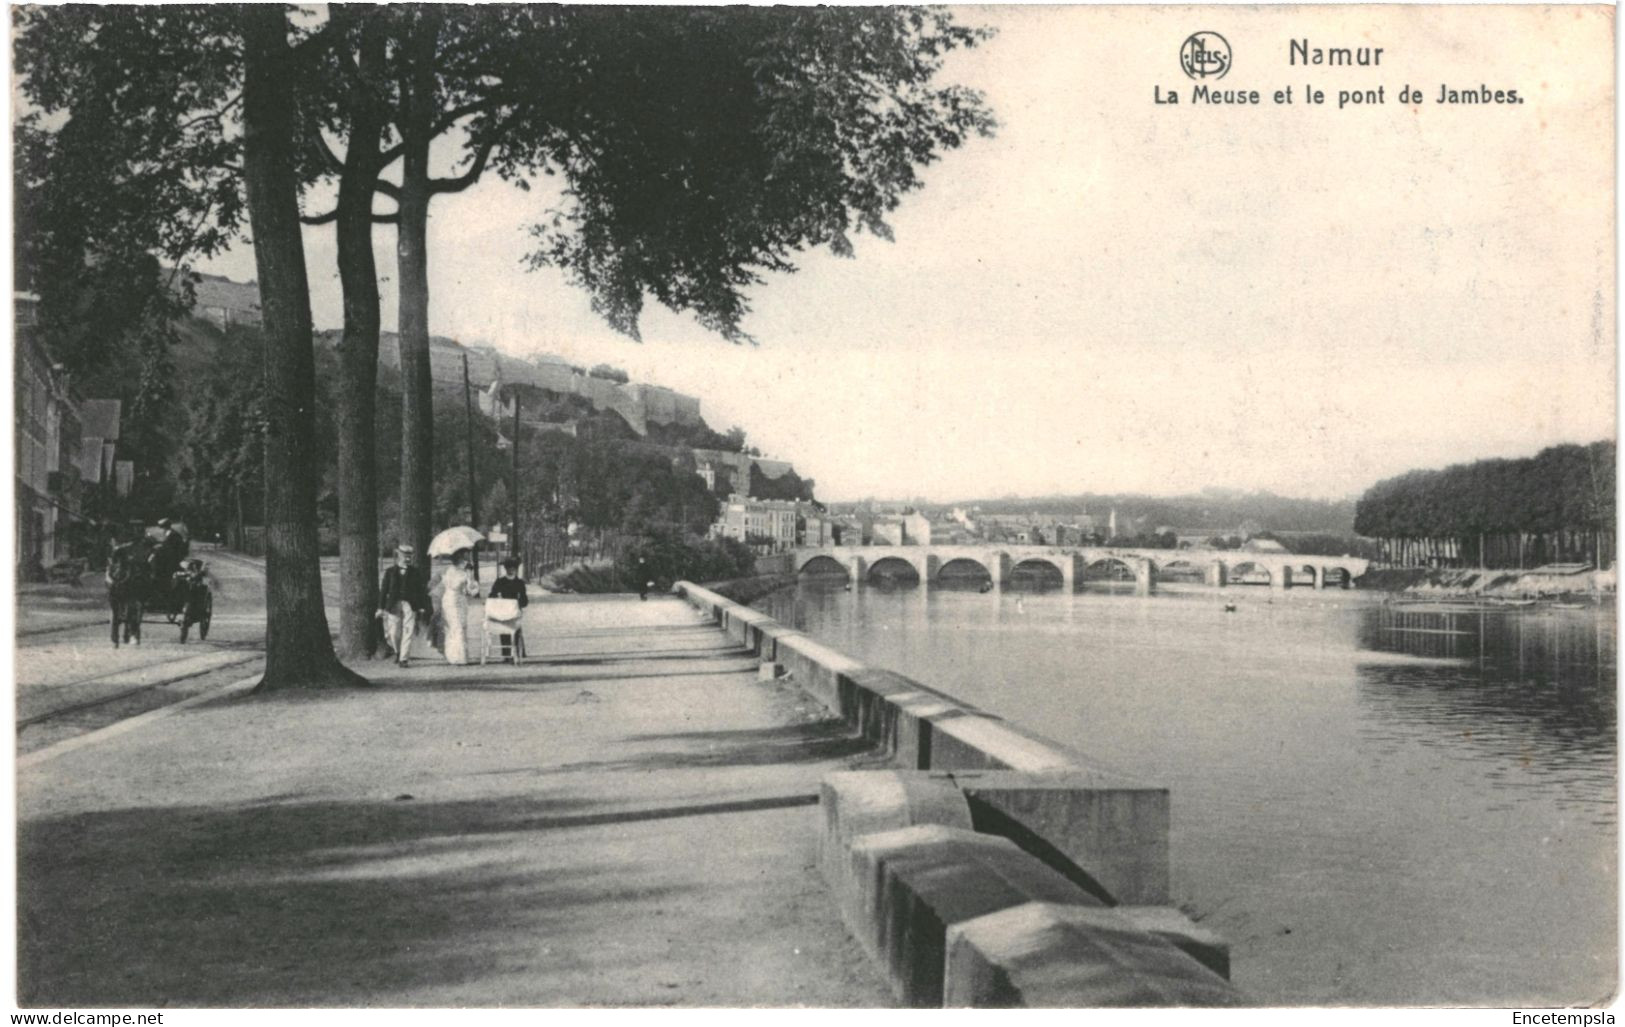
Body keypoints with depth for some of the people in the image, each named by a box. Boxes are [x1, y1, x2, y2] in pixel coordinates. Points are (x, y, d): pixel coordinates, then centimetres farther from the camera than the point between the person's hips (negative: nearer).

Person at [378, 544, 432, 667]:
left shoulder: (416, 572, 7)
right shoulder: (390, 572, 6)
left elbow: (421, 591, 7)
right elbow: (383, 590, 5)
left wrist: (422, 607, 3)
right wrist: (381, 608, 0)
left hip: (410, 606, 0)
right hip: (394, 605, 0)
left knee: (408, 632, -7)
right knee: (394, 633, 0)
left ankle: (403, 658, -1)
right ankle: (397, 652, 28)